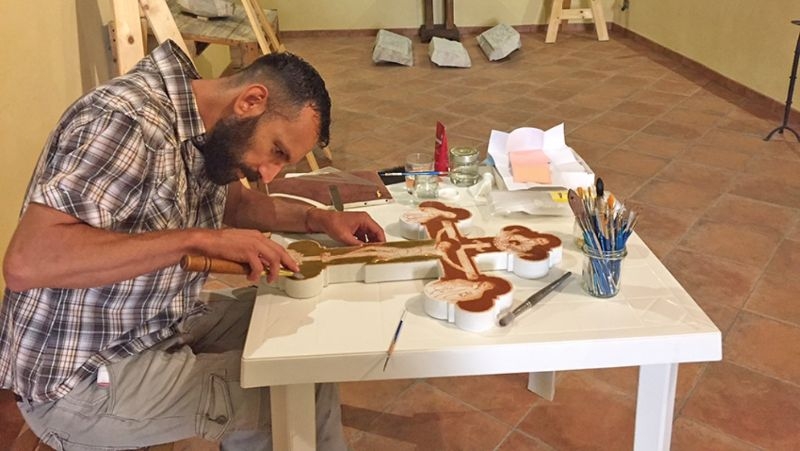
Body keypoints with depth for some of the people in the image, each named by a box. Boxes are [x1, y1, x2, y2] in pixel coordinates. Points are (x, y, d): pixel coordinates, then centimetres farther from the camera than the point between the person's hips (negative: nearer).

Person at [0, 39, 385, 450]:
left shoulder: (206, 126, 0)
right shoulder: (128, 122, -26)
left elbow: (233, 201, 18)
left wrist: (318, 219, 2)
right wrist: (198, 240, -34)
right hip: (83, 381, -8)